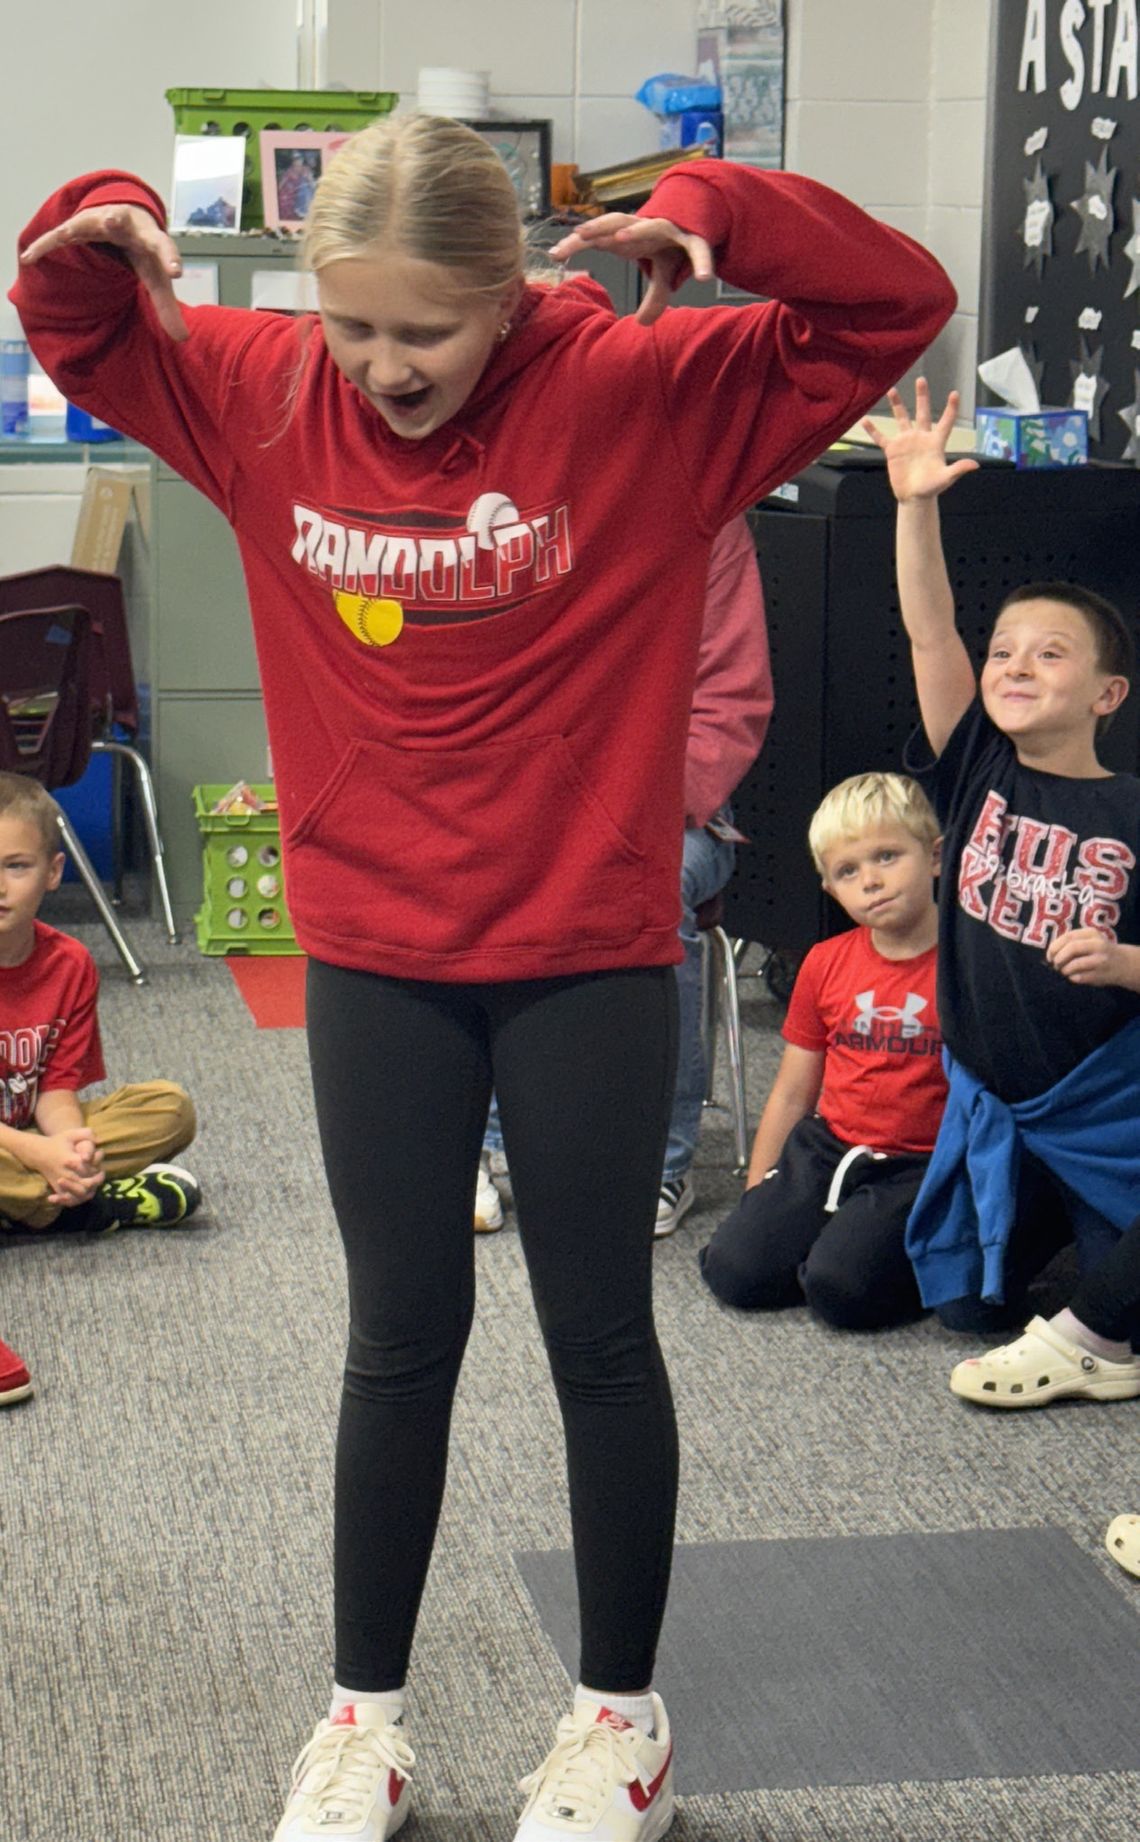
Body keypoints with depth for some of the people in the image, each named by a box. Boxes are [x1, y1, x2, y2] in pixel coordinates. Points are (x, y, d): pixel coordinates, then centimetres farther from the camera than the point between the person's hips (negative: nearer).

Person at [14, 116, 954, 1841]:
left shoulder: (638, 390, -13)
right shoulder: (265, 394, -3)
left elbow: (896, 306, -15)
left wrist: (715, 216, -29)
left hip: (590, 955, -2)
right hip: (374, 956, 3)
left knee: (600, 1333, 11)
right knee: (400, 1337, 13)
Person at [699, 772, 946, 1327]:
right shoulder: (825, 964, 9)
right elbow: (791, 1093, 15)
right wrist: (757, 1194, 12)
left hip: (918, 1168, -5)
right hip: (823, 1149, 5)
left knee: (840, 1287, -27)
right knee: (734, 1269, -14)